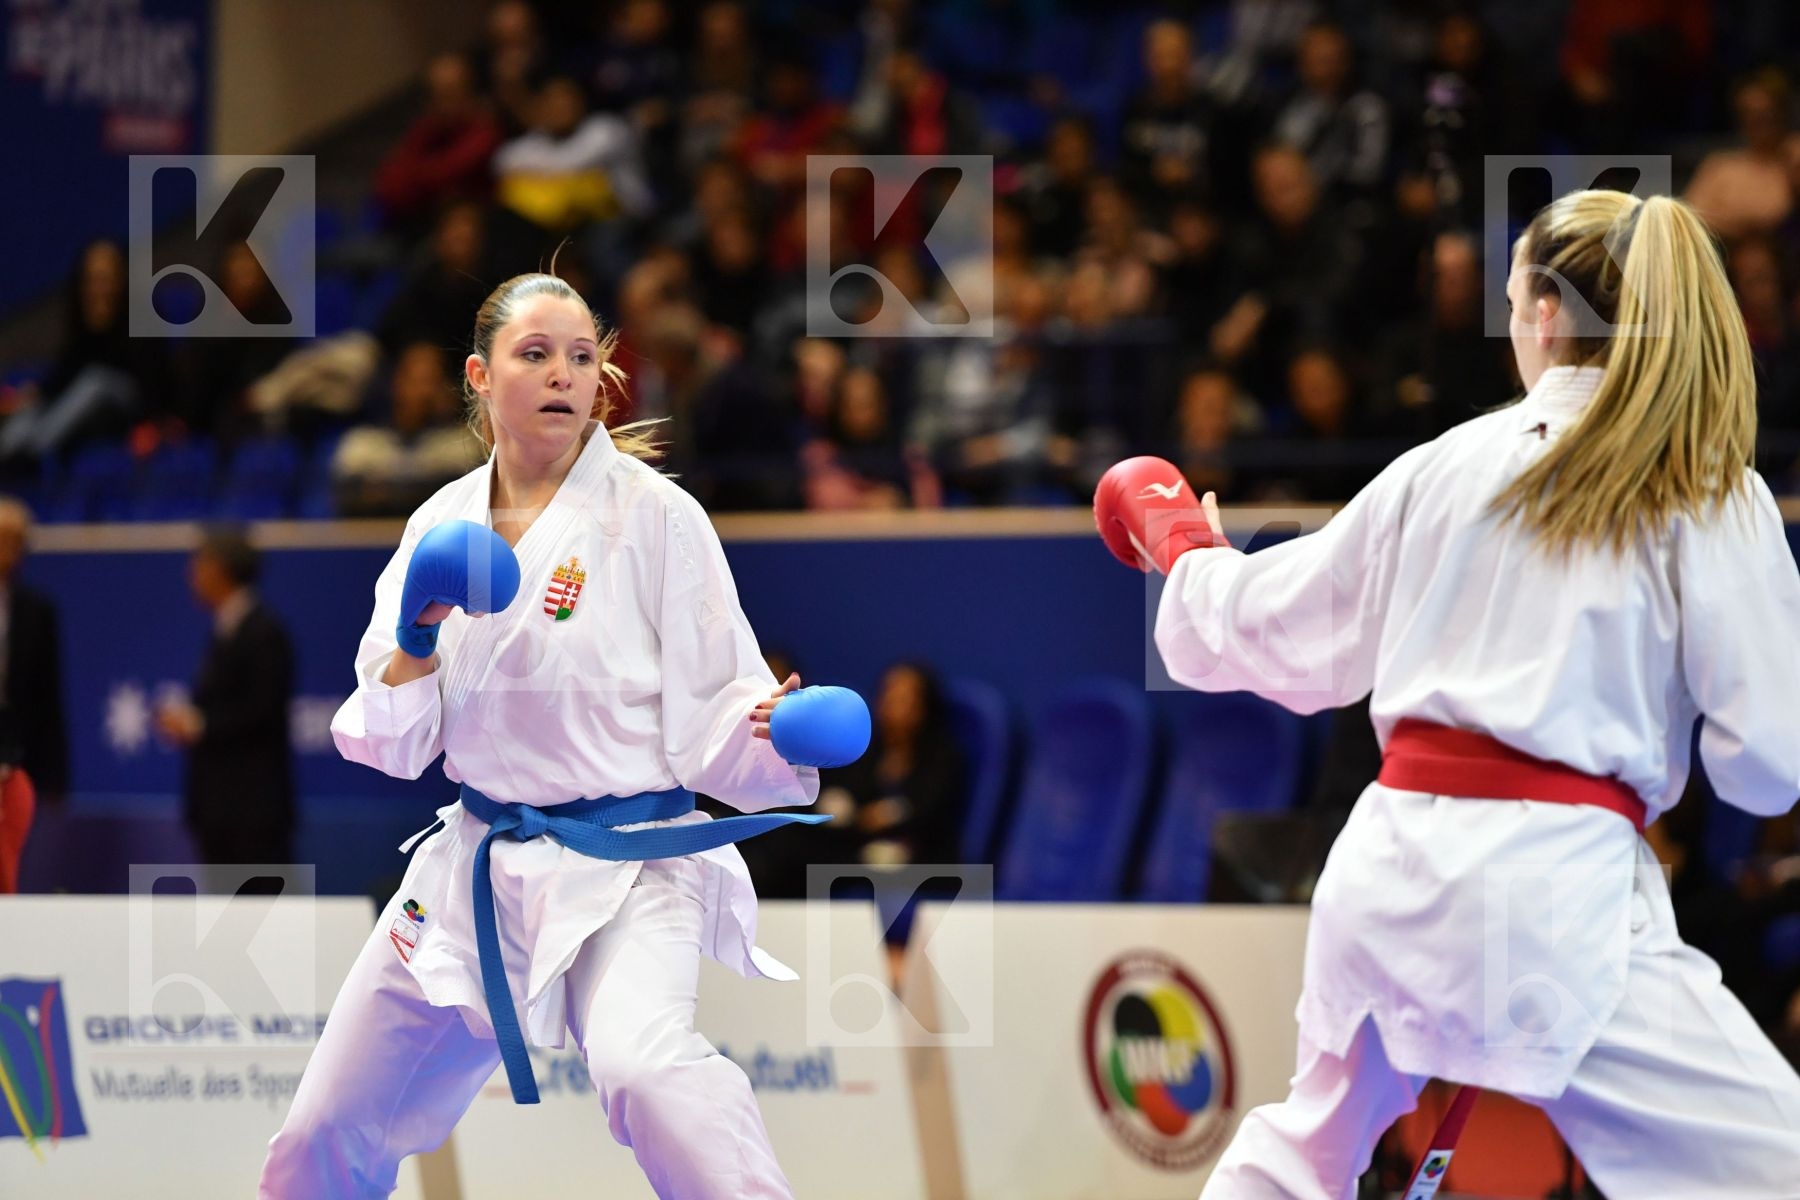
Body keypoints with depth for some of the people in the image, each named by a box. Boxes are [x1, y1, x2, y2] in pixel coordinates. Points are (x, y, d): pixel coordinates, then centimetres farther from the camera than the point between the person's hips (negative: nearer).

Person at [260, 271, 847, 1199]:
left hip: (626, 872, -5)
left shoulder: (654, 516, -9)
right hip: (480, 868, 5)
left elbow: (705, 716, -8)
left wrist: (773, 737, -29)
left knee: (643, 1067, -37)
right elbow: (394, 742, 6)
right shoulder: (445, 527, 4)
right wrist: (416, 645, -13)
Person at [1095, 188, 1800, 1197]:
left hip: (1391, 866, 5)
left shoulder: (1445, 468, 8)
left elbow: (1269, 629, 20)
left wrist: (1185, 547, 41)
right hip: (1556, 893, -5)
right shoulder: (1715, 501, -4)